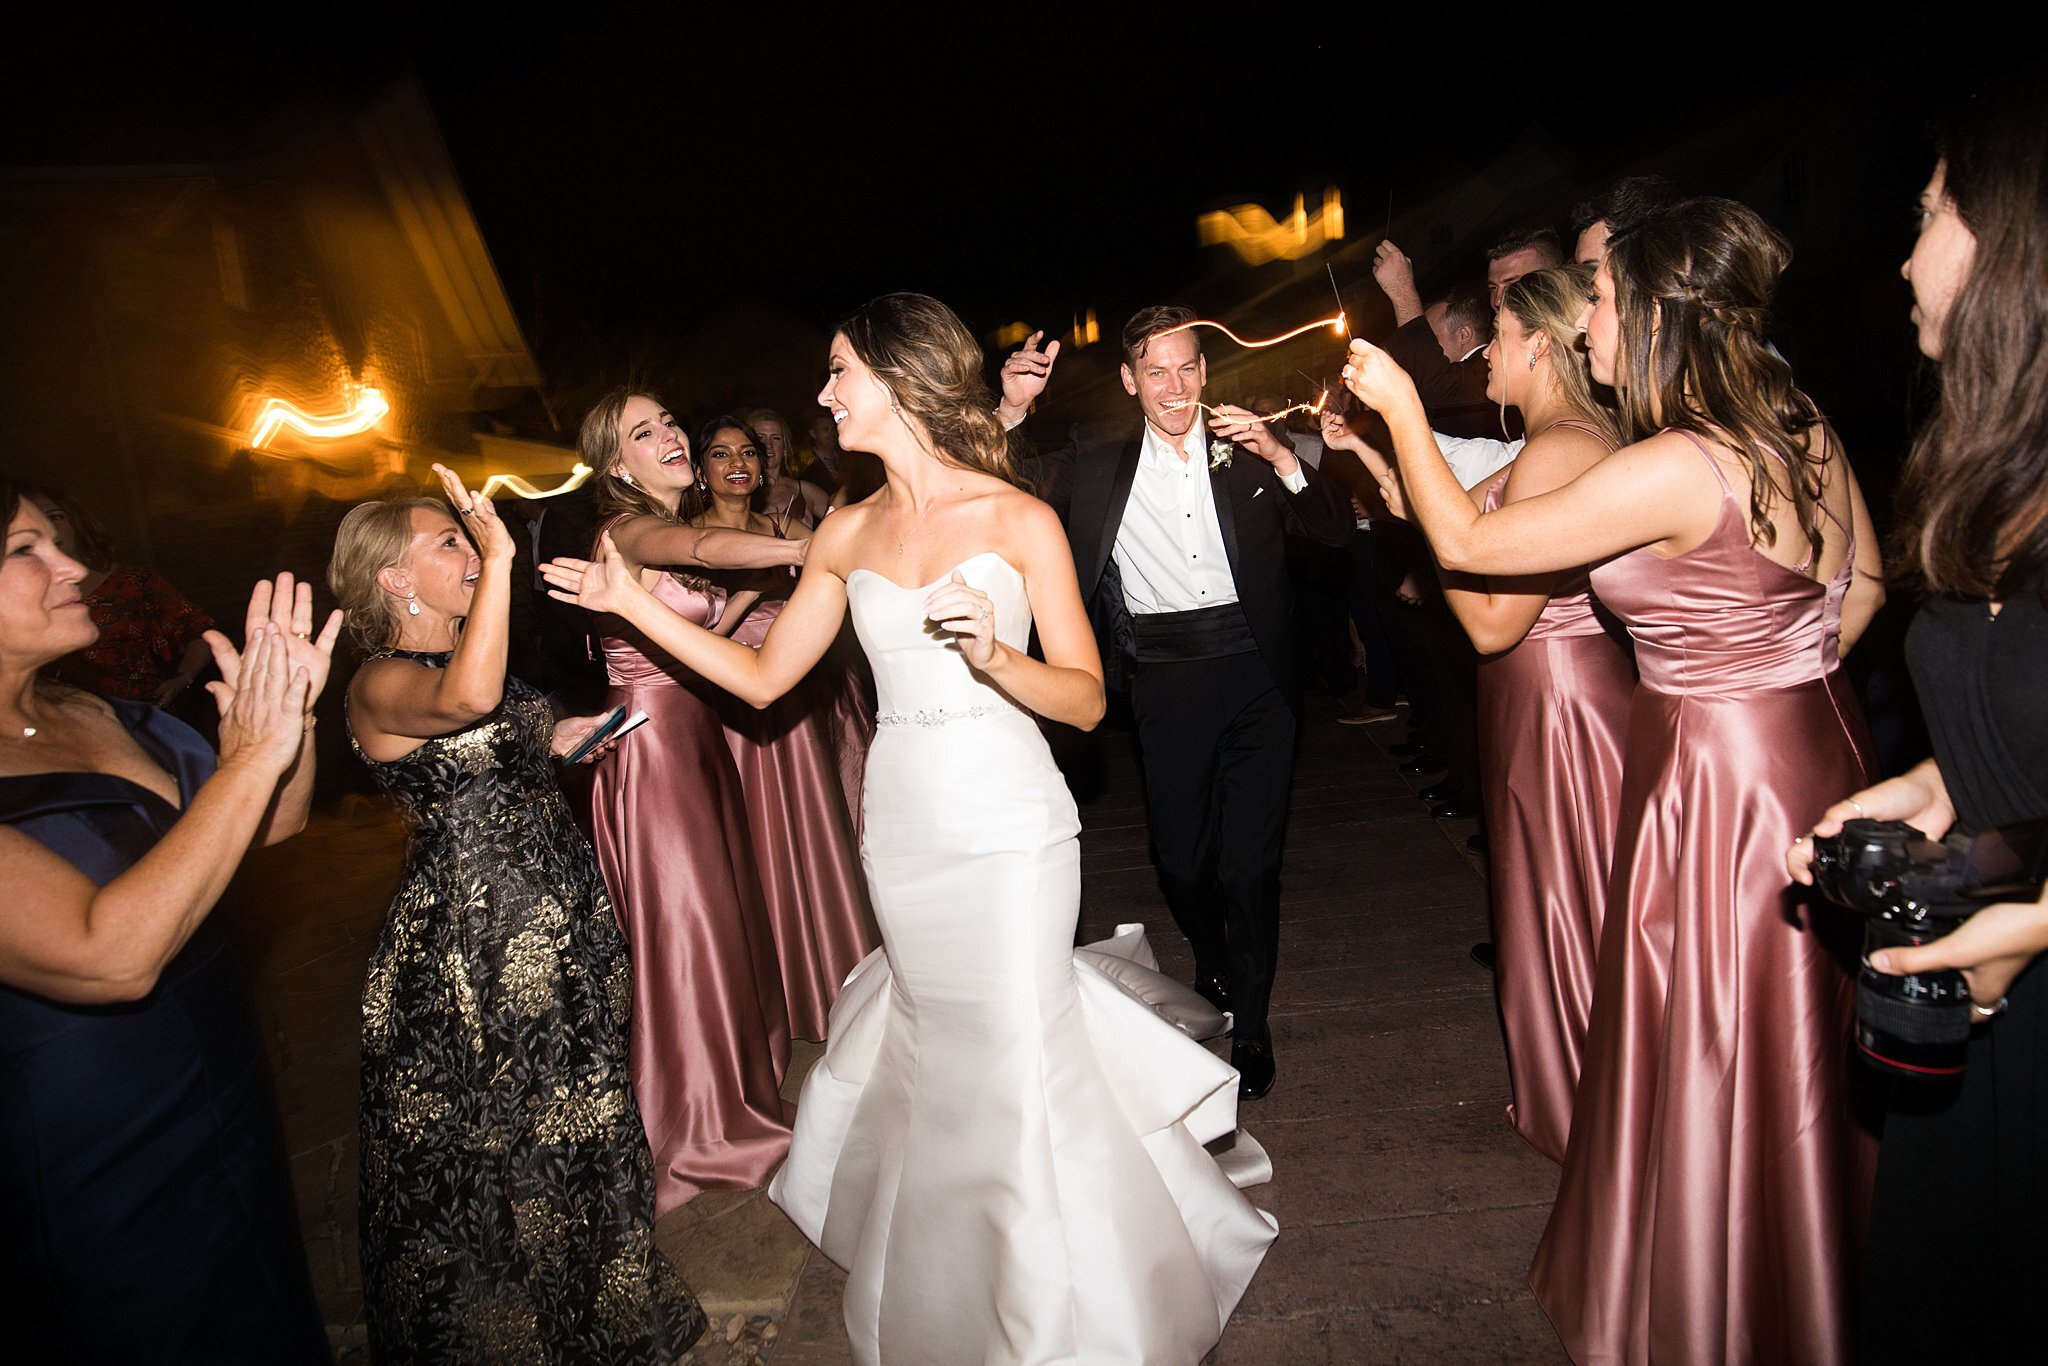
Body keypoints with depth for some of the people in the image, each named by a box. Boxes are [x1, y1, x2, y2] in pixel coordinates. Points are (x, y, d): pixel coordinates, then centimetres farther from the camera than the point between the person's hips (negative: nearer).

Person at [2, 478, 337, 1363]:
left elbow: (272, 824, 7)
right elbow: (109, 956, -35)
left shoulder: (100, 718, 0)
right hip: (101, 1190, -7)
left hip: (232, 1116, 7)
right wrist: (251, 756, -30)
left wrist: (291, 715, -12)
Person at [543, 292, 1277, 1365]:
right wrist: (632, 601, 8)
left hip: (1009, 829, -4)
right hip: (904, 832, 4)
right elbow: (762, 677, 10)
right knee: (949, 1054, 16)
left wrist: (992, 654, -24)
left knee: (1018, 1061, 0)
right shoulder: (847, 535, 6)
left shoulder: (1019, 520, -7)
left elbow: (1086, 701, -7)